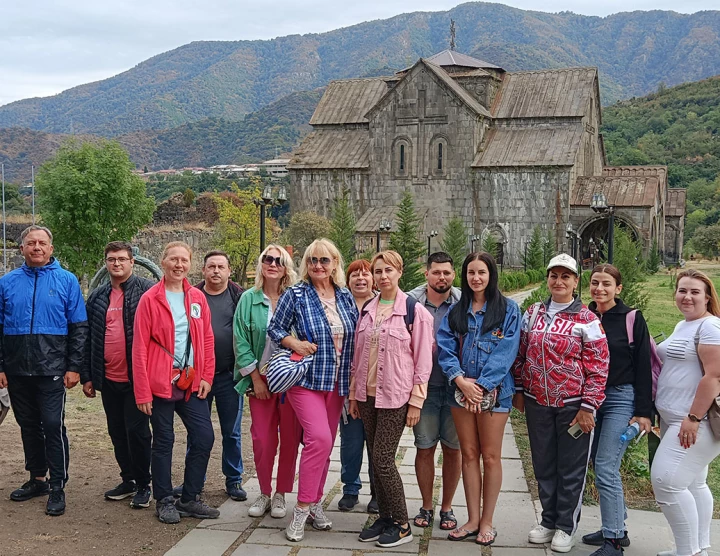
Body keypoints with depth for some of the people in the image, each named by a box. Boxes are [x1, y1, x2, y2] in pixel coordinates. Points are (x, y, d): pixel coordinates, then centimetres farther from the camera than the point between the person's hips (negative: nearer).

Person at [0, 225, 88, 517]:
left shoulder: (66, 281, -1)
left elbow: (79, 327, -1)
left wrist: (74, 367, -6)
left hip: (52, 370, -3)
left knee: (53, 426, -6)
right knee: (28, 426, 14)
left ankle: (58, 488, 3)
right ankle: (37, 479, 28)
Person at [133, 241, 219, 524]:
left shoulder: (197, 297, 8)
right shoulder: (150, 299, -5)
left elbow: (207, 339, 11)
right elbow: (140, 347, -8)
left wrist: (206, 376, 2)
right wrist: (142, 392, -11)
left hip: (192, 382, 4)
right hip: (161, 383, -4)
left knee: (204, 437, 2)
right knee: (163, 442, 5)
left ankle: (189, 498, 17)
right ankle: (164, 501, 20)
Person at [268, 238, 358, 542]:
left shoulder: (346, 297, 7)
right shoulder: (295, 295, -5)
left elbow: (357, 336, 13)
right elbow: (274, 328, 0)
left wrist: (354, 376, 4)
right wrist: (295, 343, -16)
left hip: (337, 382, 5)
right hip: (306, 379, -5)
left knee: (325, 442, 10)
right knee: (319, 437, -19)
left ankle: (314, 502, 24)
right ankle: (302, 509, -9)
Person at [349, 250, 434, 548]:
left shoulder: (414, 310, -7)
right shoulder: (367, 310, 8)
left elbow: (423, 359, -7)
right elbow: (358, 355, 14)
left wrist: (416, 401, -10)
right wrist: (353, 394, 12)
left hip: (395, 397, -5)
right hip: (367, 395, 5)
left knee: (383, 460, -7)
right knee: (376, 459, 9)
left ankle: (401, 524, 8)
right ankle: (385, 517, 22)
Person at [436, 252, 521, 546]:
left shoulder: (508, 309, -1)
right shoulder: (456, 311, 10)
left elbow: (505, 352, -9)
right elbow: (445, 348, 1)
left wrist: (481, 386, -16)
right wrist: (461, 380, -14)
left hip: (494, 392, -3)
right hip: (461, 390, 3)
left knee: (490, 456, 2)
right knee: (469, 454, 8)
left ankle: (486, 522, 13)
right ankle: (473, 520, 16)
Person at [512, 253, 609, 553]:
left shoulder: (587, 320, -7)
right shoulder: (533, 314, 6)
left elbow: (598, 367, -9)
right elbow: (521, 354, 13)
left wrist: (588, 407, -12)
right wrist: (518, 390, 9)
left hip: (573, 405, -4)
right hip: (537, 404, 4)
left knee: (571, 468, 7)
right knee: (543, 465, 14)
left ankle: (567, 526, 22)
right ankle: (548, 520, 30)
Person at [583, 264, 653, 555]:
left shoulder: (632, 319, -6)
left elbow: (643, 367, -5)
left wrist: (643, 412, -9)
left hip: (621, 399, -5)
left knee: (605, 469, -10)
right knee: (601, 466, 12)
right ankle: (616, 528, 25)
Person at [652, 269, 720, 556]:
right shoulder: (682, 326, 17)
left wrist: (694, 418, -23)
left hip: (696, 421, -10)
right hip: (675, 420, 10)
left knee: (667, 481, -14)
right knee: (693, 484, 14)